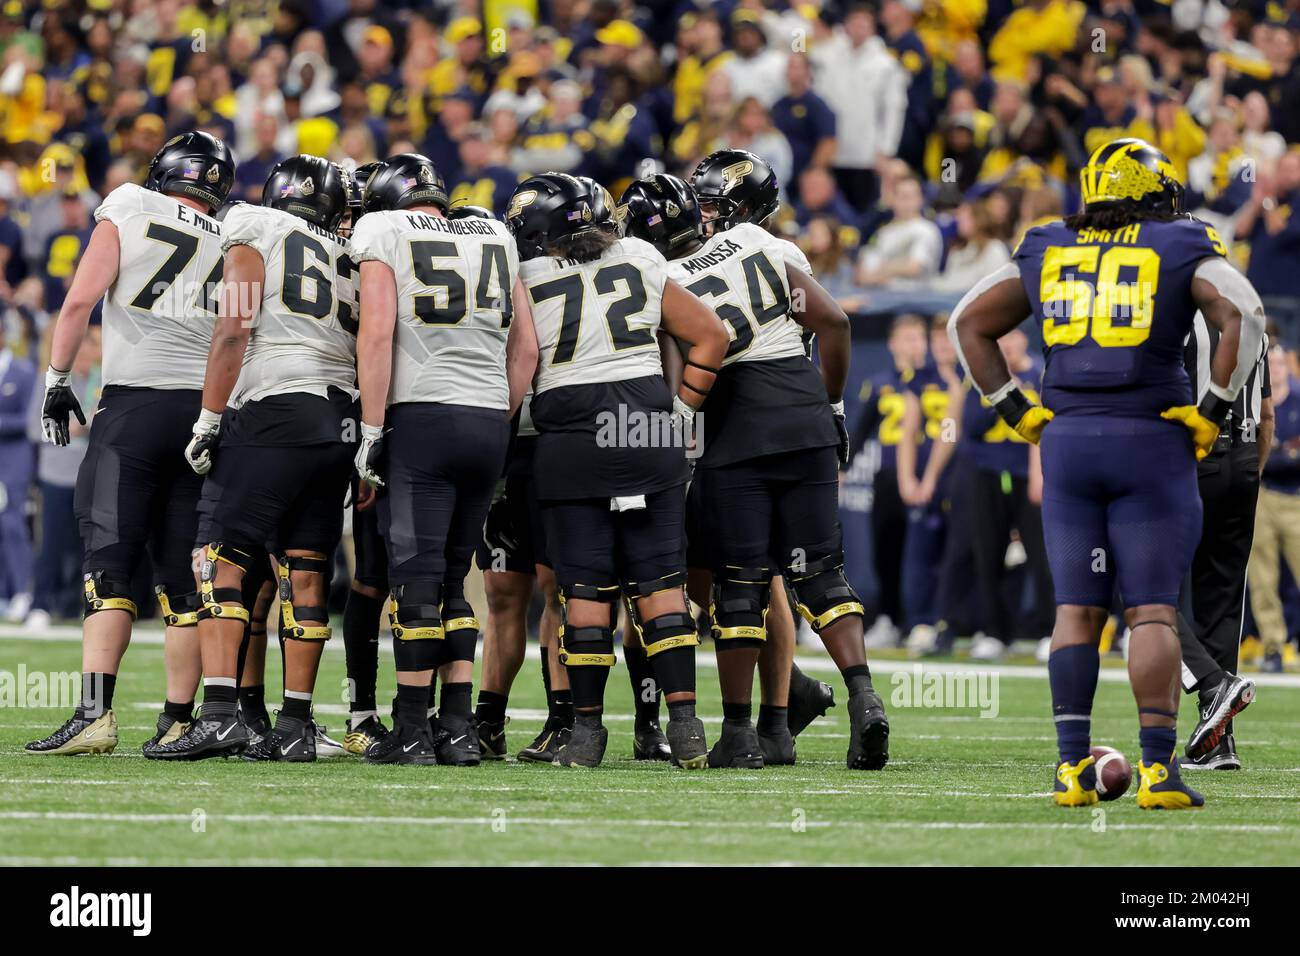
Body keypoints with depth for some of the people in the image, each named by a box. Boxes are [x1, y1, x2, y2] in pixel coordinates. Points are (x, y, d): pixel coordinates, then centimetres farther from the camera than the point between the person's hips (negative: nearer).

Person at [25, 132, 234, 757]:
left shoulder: (127, 213, 5)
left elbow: (81, 300, -4)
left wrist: (57, 378, 2)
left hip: (135, 401, -4)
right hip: (209, 408, 4)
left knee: (110, 562, -7)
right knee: (183, 576, 7)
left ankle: (95, 713, -19)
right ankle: (177, 721, 6)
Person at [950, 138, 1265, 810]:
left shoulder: (1047, 254, 12)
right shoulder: (1182, 252, 1)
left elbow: (968, 324, 14)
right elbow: (1244, 317, -13)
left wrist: (1015, 411, 13)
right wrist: (1212, 411, -6)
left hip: (1067, 443, 3)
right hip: (1151, 447, -3)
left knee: (1077, 609, 6)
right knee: (1152, 611, -3)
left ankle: (1073, 767, 0)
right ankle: (1157, 768, -9)